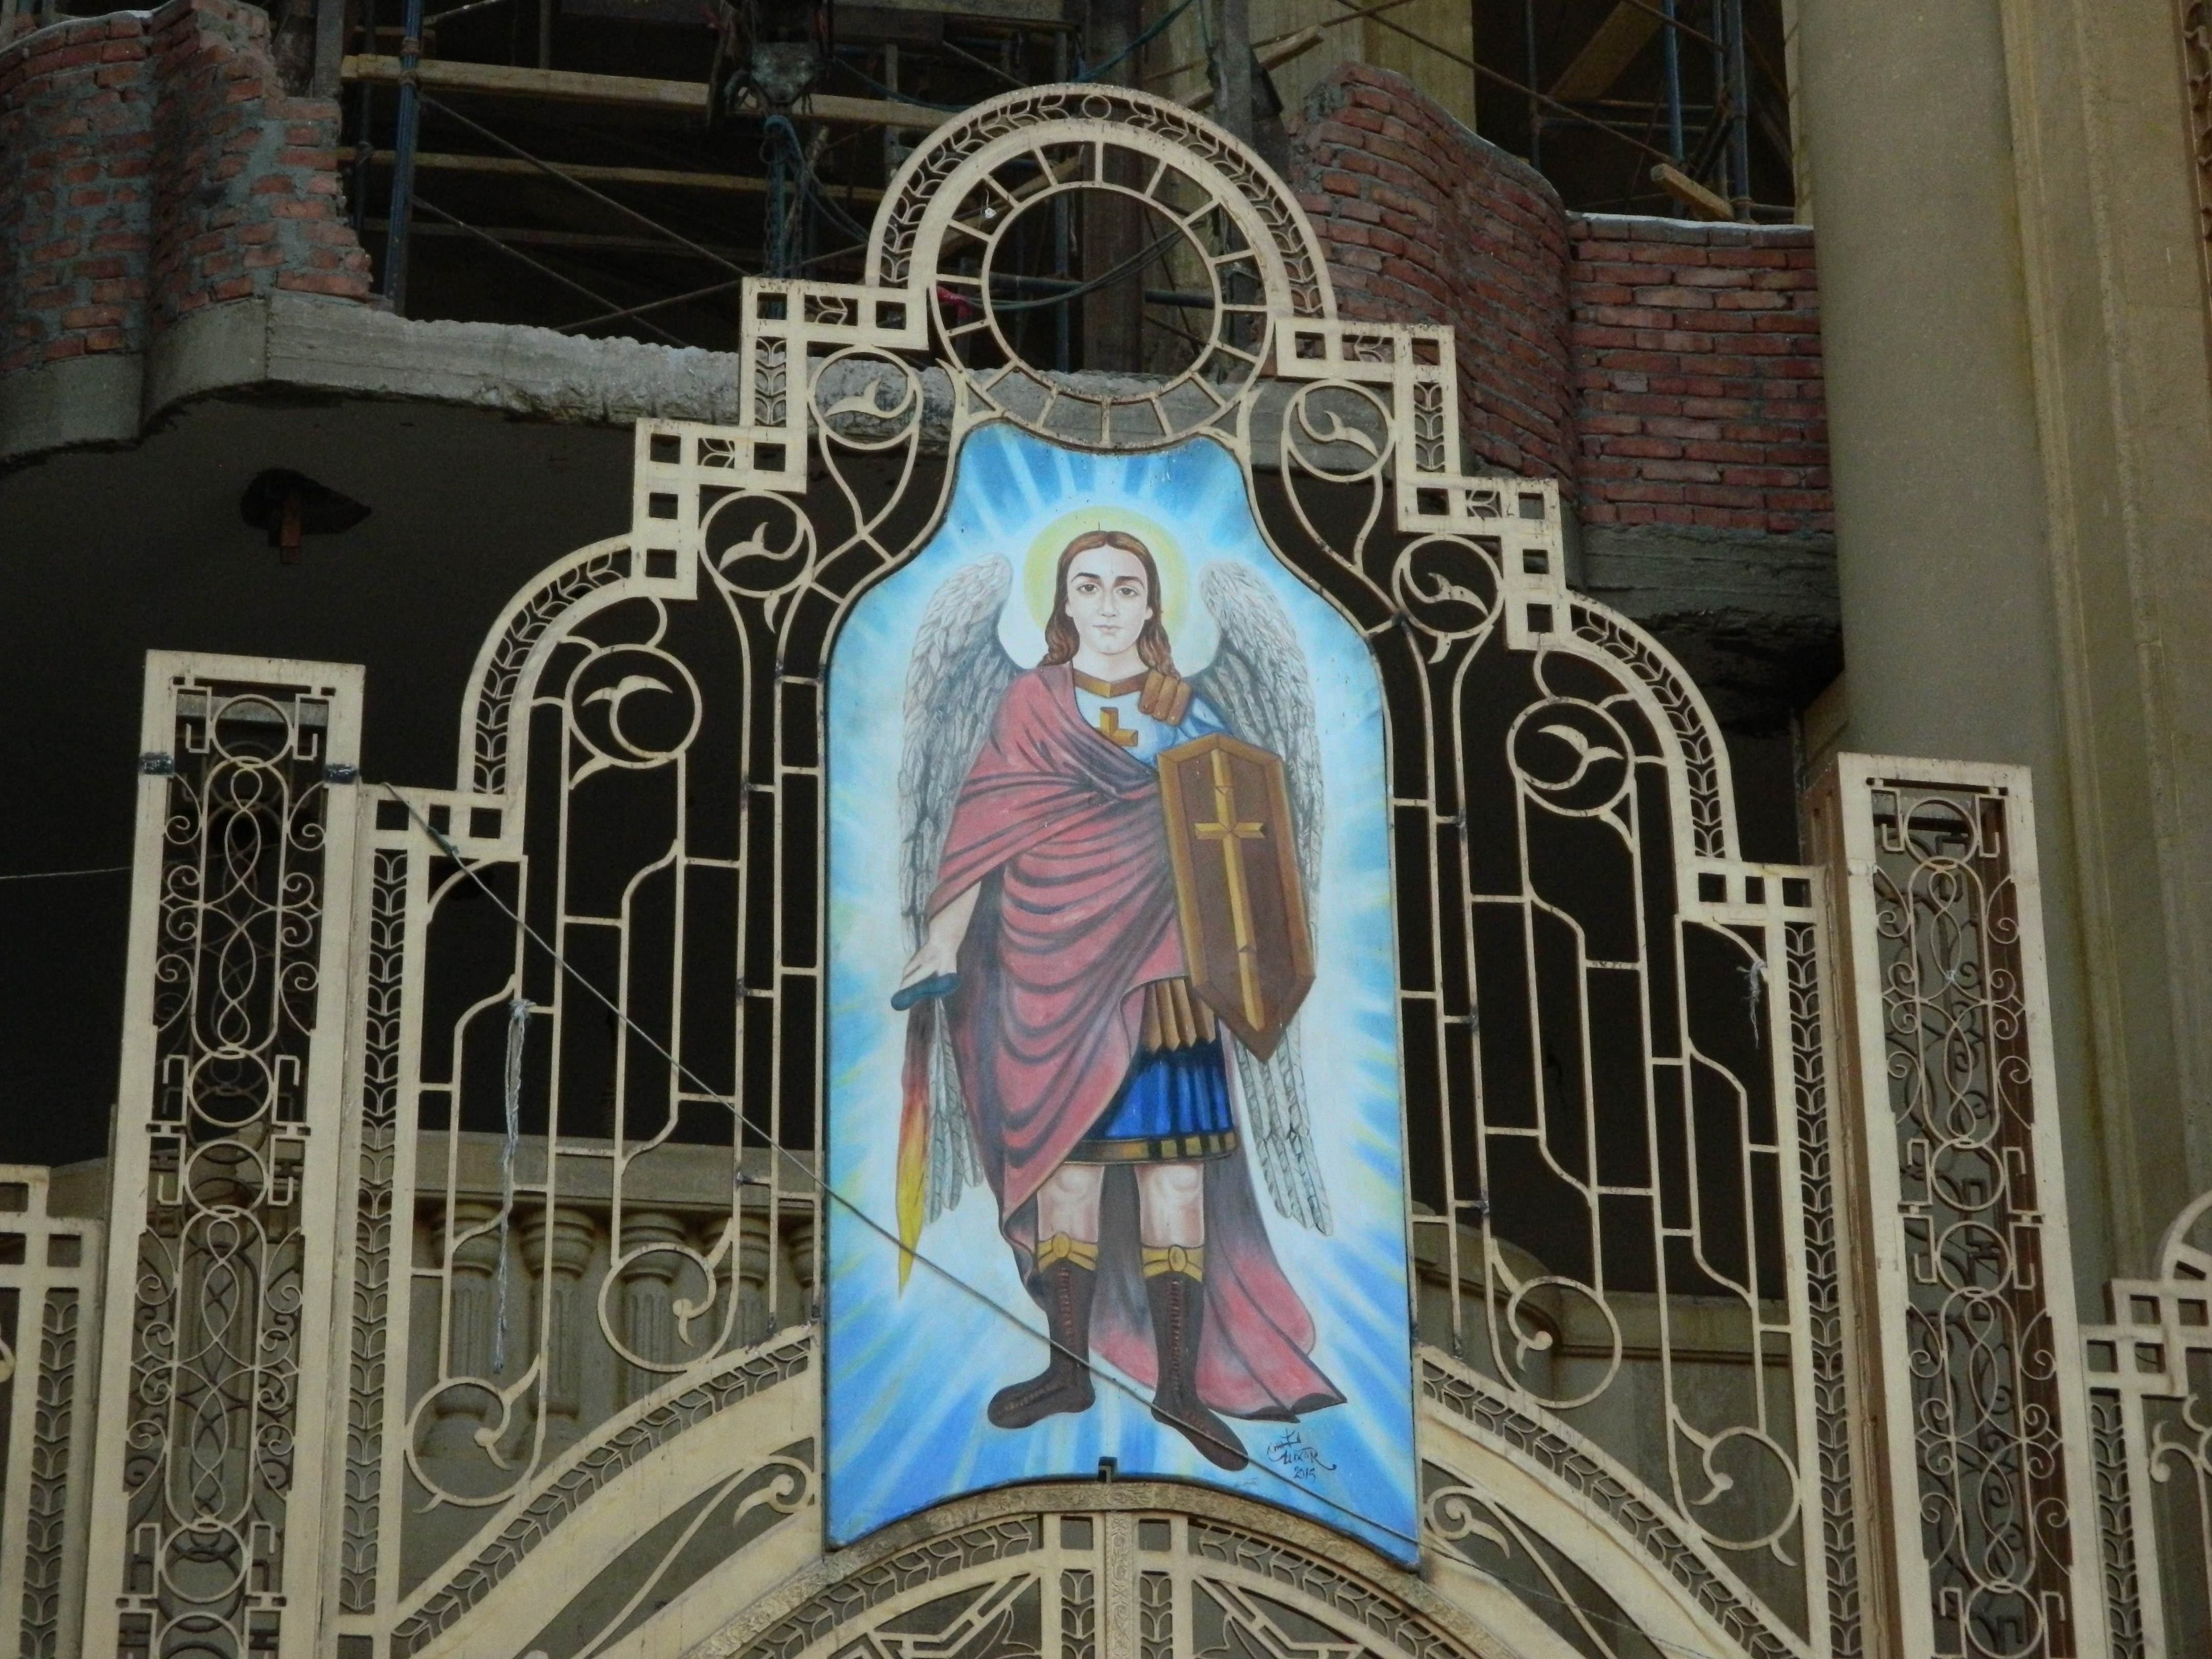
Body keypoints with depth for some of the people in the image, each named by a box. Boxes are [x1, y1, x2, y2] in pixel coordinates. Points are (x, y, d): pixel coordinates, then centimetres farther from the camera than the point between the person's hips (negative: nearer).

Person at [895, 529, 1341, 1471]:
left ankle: (1180, 1383, -3)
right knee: (1065, 1158, 3)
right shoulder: (1033, 701, 6)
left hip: (1157, 962, 0)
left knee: (1174, 1166, -5)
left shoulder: (1186, 710, 9)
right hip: (1053, 959, 0)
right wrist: (946, 935, -5)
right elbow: (987, 819, 2)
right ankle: (1069, 1368, 13)